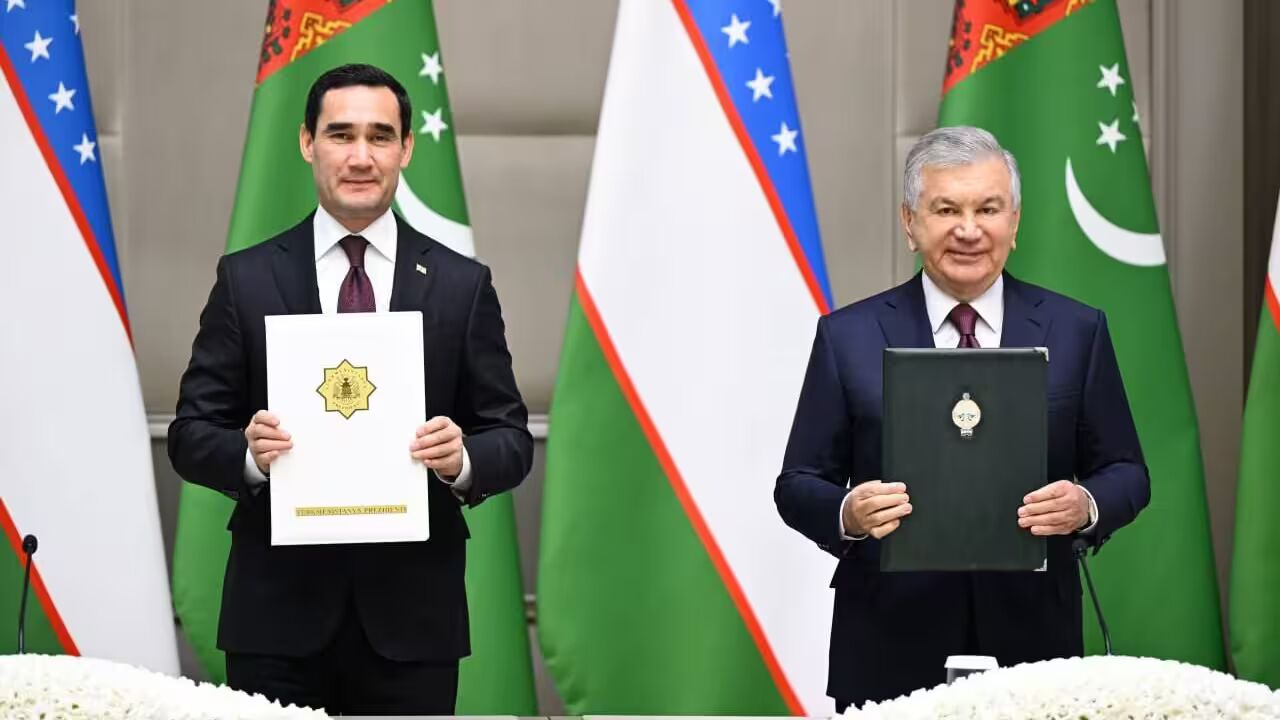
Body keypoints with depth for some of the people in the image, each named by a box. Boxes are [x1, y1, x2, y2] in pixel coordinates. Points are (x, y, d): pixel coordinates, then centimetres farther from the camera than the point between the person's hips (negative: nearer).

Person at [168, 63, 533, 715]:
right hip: (278, 611, 0)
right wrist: (249, 453, -18)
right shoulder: (246, 278, 4)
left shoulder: (462, 285, 5)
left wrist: (463, 459, -16)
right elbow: (191, 434, 4)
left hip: (412, 613, 1)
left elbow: (511, 439, 6)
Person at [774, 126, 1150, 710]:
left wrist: (1087, 505, -16)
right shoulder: (847, 337, 1)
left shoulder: (1077, 331, 3)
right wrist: (848, 513, -20)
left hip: (1031, 642, 1)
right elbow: (798, 485, 2)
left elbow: (1125, 472, 6)